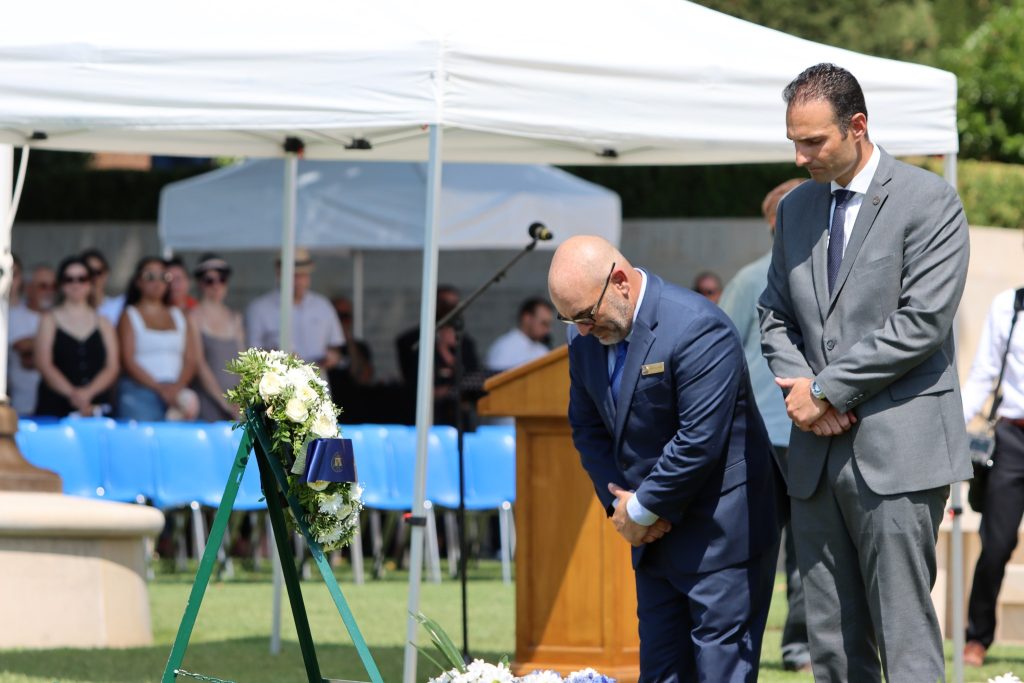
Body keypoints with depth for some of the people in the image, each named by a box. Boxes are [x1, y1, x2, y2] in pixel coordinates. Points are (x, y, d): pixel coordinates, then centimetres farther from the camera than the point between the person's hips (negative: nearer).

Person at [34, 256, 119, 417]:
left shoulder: (103, 323, 14)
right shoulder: (50, 320, 9)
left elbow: (111, 368, 5)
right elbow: (45, 365, -2)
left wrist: (88, 393, -13)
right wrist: (72, 393, -16)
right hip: (56, 408, -2)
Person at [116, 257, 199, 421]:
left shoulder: (178, 316, 18)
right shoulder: (129, 316, 7)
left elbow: (190, 359, 10)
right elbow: (128, 361, -4)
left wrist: (178, 386, -10)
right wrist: (159, 387, -14)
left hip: (177, 394, 3)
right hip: (140, 393, -3)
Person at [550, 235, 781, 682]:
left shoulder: (697, 328, -22)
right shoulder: (586, 336, 3)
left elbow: (700, 440, -25)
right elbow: (587, 427, 12)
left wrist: (642, 509, -16)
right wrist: (620, 503, -3)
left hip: (720, 528, -8)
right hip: (654, 533, 8)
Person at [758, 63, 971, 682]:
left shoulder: (929, 201, -5)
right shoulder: (797, 208, 16)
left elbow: (922, 323, -13)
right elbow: (775, 316, 18)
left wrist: (827, 388, -11)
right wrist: (800, 389, -2)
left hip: (896, 451, -6)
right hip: (818, 458, 6)